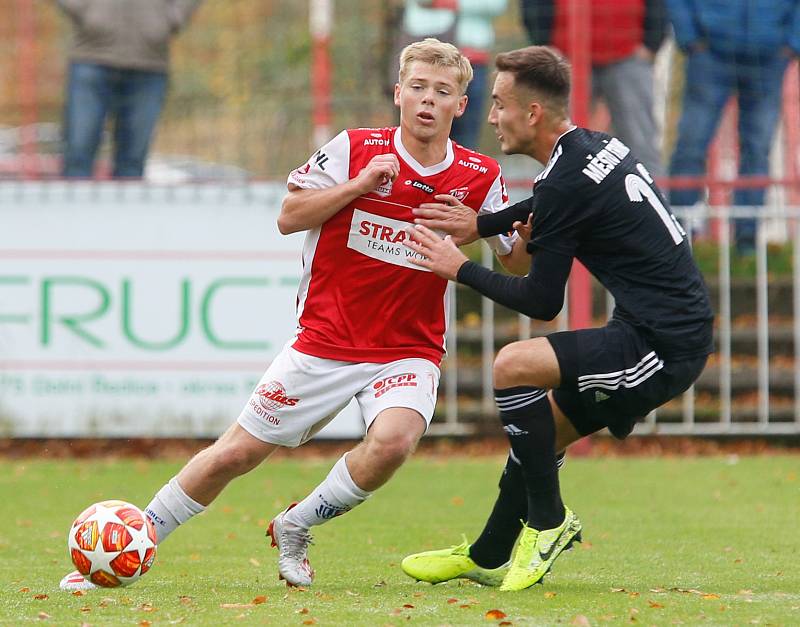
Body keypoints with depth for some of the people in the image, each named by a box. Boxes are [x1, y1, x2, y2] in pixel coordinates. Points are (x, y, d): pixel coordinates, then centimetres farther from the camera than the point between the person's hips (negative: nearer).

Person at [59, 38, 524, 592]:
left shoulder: (480, 177, -3)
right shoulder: (356, 148, -6)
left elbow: (517, 260, 3)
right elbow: (289, 217, -3)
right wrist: (359, 185, -16)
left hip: (408, 352, 0)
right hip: (325, 339, 0)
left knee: (394, 440, -31)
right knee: (237, 452, 0)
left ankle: (294, 530, -4)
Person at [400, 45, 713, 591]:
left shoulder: (568, 183, -17)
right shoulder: (598, 147, 11)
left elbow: (542, 302, -11)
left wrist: (461, 269, 1)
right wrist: (481, 225, 24)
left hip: (662, 345, -10)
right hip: (678, 328, 10)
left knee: (515, 365, -20)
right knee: (540, 429, 20)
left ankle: (547, 523, -6)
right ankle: (488, 558, 34)